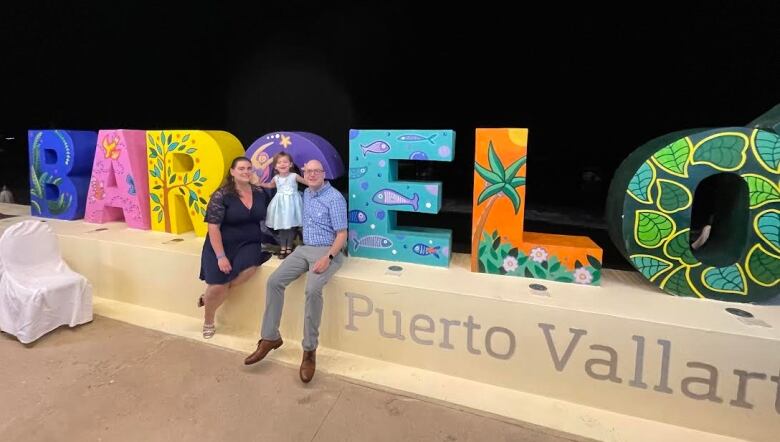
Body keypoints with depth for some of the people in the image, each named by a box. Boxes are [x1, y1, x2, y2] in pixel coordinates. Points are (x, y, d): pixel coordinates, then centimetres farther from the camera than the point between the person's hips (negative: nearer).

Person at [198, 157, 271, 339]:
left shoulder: (259, 193, 3)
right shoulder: (221, 195, -11)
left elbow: (263, 218, 16)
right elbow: (213, 227, -13)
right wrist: (221, 257, -19)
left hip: (249, 245, 3)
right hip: (223, 246, -3)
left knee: (250, 267, -28)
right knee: (218, 286, -11)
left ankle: (209, 295, 0)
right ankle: (208, 322, 24)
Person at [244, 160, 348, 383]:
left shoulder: (334, 198, -9)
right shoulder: (306, 193, 15)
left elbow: (342, 234, -14)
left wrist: (328, 257, -26)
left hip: (327, 251, -7)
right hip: (304, 249, 7)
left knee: (313, 289, -32)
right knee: (274, 281, -12)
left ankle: (310, 350, -19)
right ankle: (270, 337, 0)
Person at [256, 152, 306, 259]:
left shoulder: (294, 176, -8)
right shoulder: (276, 178, 3)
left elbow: (307, 182, -1)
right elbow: (270, 185, 25)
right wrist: (259, 183, 18)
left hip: (292, 202, -3)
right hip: (281, 203, 3)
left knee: (292, 226, 5)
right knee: (281, 226, 8)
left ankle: (289, 247, 20)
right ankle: (282, 247, 21)